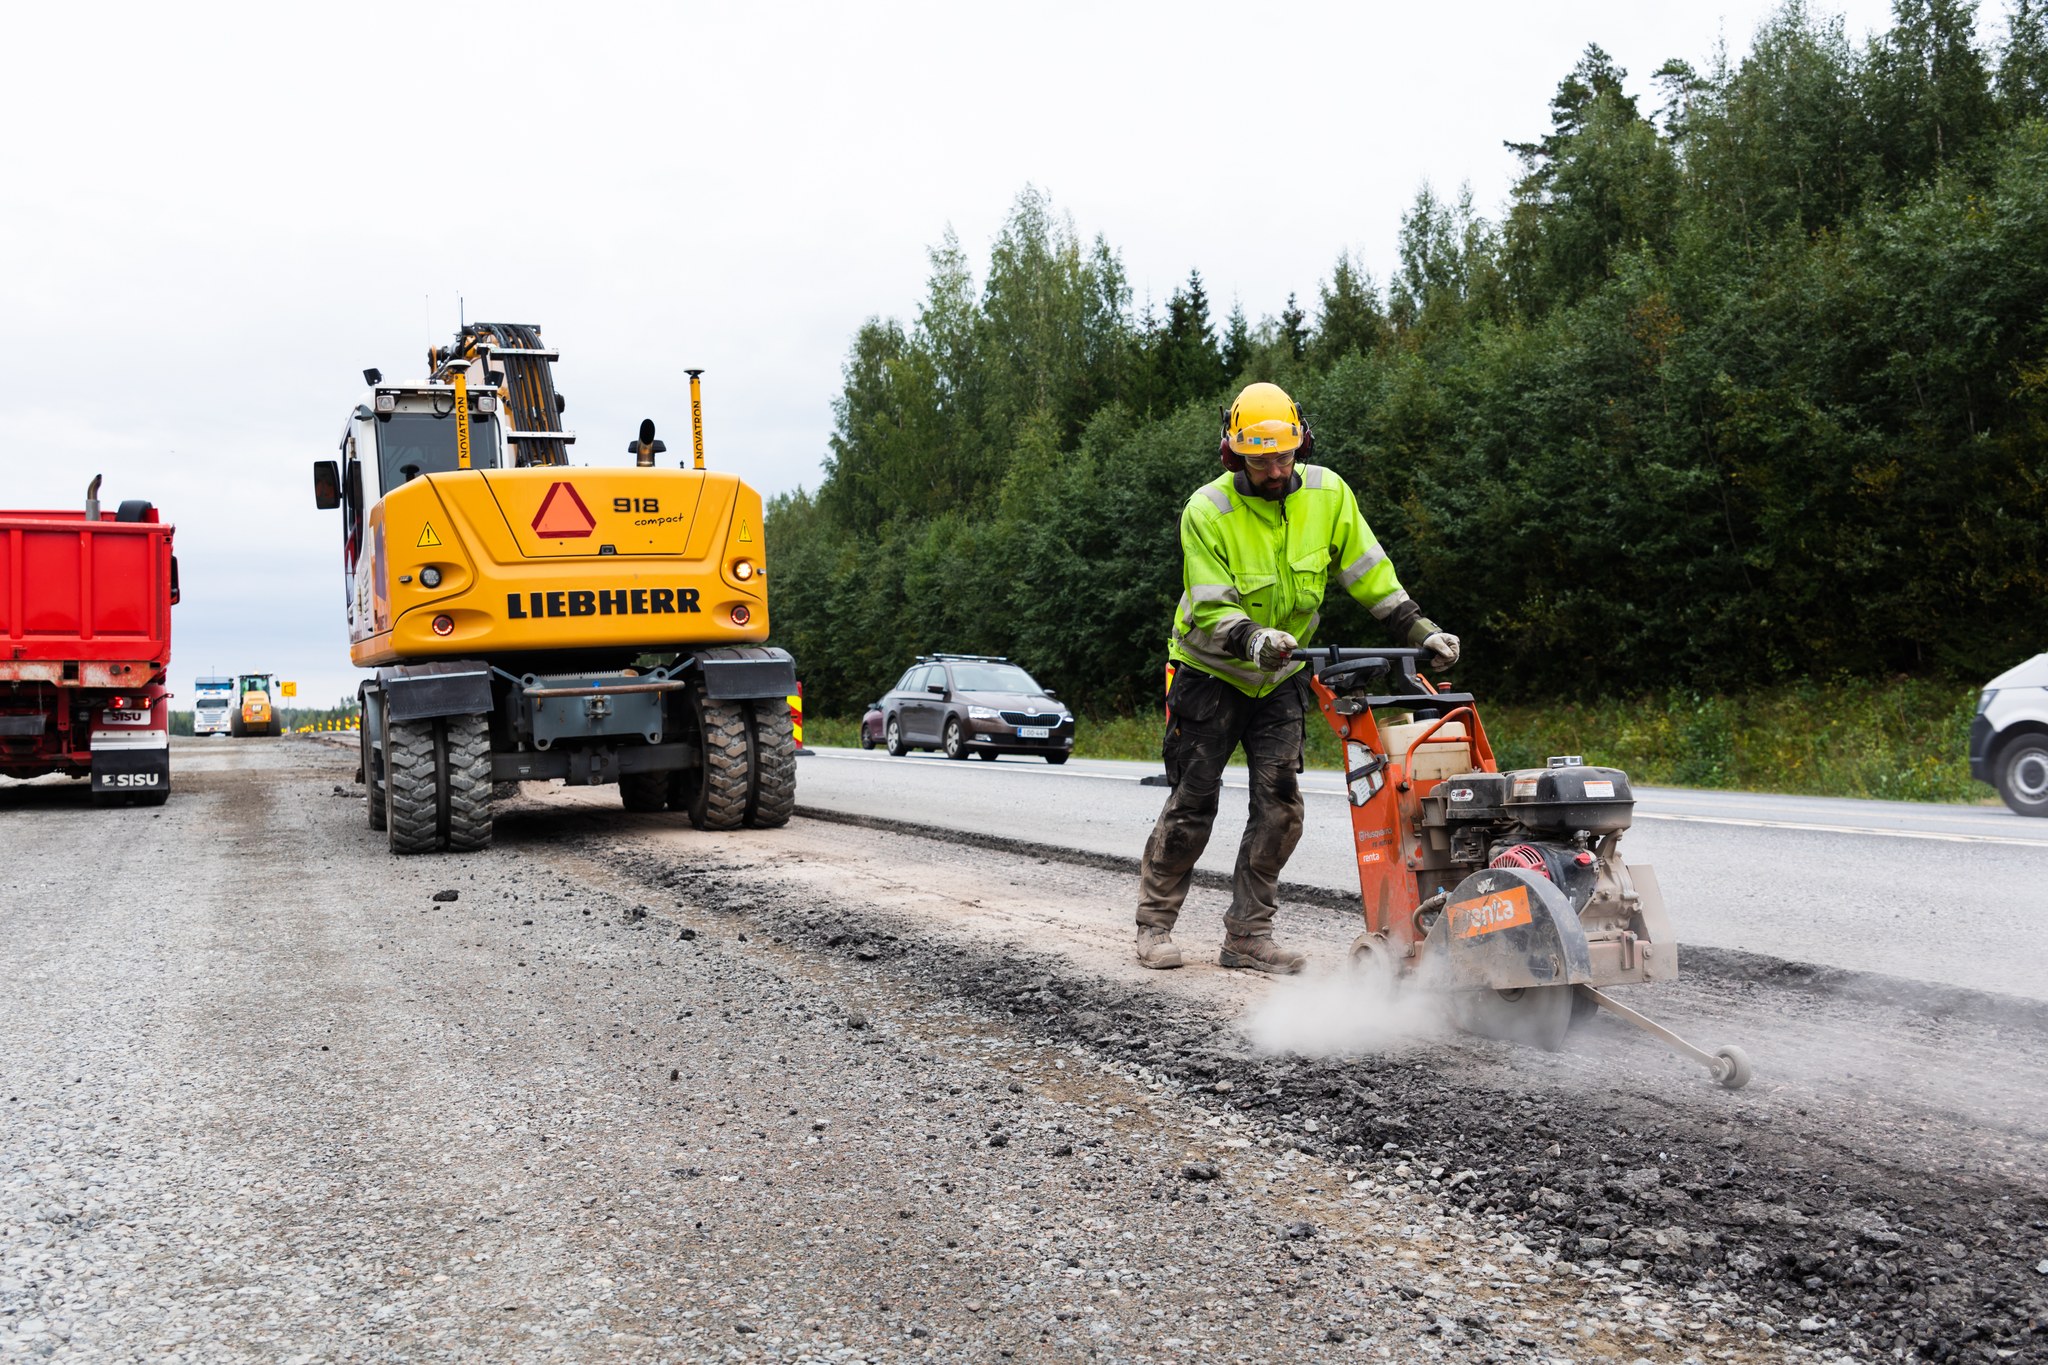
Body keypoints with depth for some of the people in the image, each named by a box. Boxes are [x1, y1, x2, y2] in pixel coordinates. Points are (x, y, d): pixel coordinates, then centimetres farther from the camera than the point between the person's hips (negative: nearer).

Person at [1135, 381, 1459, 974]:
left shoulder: (1327, 494, -9)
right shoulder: (1207, 512, -21)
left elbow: (1369, 573, -1)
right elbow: (1211, 609, -24)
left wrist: (1422, 630, -9)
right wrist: (1253, 640, -43)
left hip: (1281, 678, 4)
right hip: (1211, 672, -3)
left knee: (1279, 808, -4)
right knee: (1192, 805, -1)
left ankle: (1247, 934, 6)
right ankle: (1155, 922, 14)